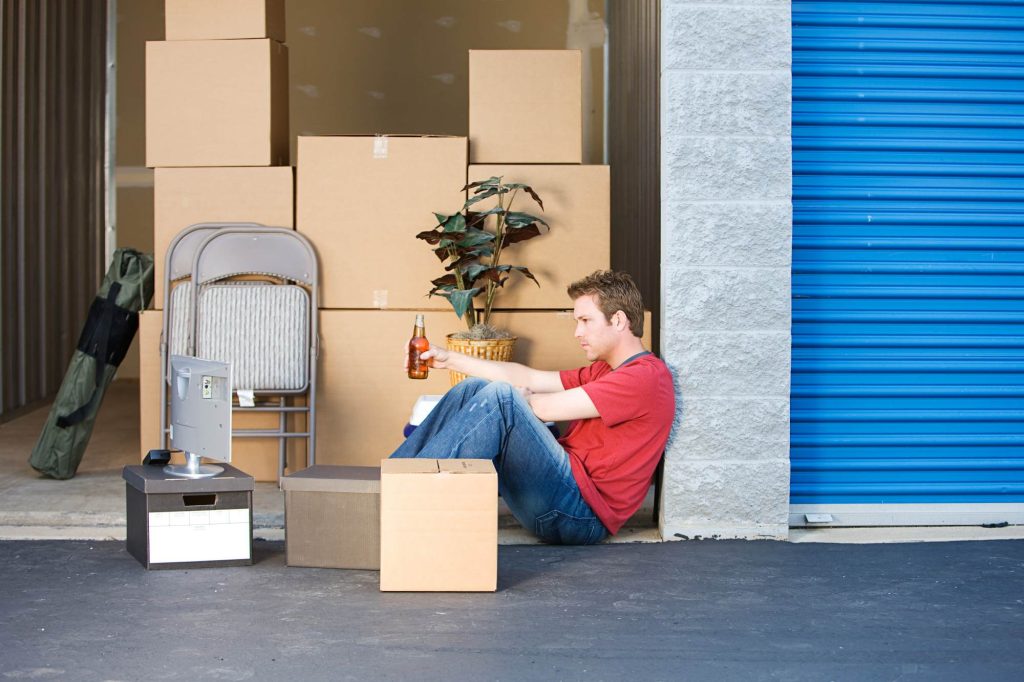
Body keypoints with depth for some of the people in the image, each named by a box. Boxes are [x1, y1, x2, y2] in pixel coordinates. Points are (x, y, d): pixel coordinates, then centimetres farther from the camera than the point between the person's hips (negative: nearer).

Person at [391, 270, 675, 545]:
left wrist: (523, 398, 9)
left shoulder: (646, 377, -10)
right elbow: (529, 379, 18)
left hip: (582, 513, -10)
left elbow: (547, 408, -13)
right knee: (473, 388, 6)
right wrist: (450, 359, 15)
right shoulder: (604, 371, 22)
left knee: (499, 396, -23)